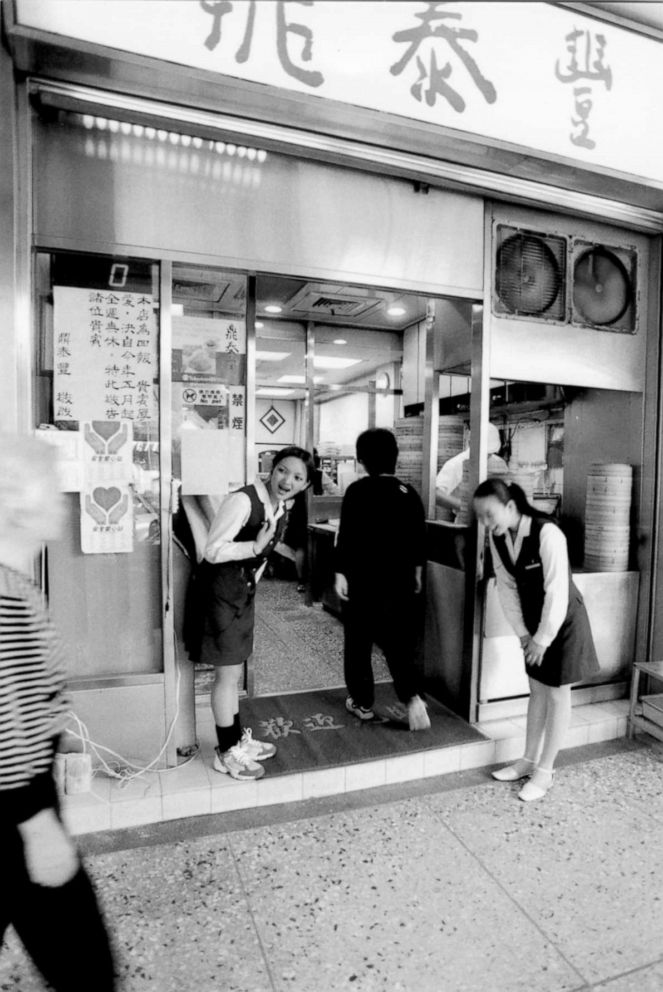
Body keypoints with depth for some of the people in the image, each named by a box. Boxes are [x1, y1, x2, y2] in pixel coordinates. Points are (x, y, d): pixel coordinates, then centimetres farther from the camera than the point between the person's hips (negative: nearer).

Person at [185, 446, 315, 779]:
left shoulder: (280, 512, 4)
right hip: (218, 592, -8)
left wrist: (249, 591, 18)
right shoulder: (243, 500, -23)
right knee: (227, 675, 4)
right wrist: (255, 546, -31)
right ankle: (227, 752, 23)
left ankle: (237, 739, 38)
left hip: (243, 593, 8)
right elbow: (212, 551, -25)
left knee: (234, 673, 21)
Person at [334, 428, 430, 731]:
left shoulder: (358, 490, -12)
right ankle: (412, 696, 0)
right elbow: (418, 538, 8)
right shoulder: (409, 492, 2)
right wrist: (416, 573, 18)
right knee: (398, 639, 15)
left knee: (359, 641, 11)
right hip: (399, 578, 5)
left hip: (363, 578, -4)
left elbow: (347, 535, -15)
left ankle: (362, 702, 21)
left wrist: (340, 573, -8)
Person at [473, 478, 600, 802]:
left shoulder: (547, 534, -31)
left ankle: (544, 772, 20)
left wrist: (543, 639, -19)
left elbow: (557, 593, -28)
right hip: (535, 619, 6)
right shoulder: (497, 537, -11)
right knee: (537, 689, 17)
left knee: (557, 693, 6)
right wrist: (522, 632, -3)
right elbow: (507, 586, -2)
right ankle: (528, 760, 31)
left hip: (563, 619, -6)